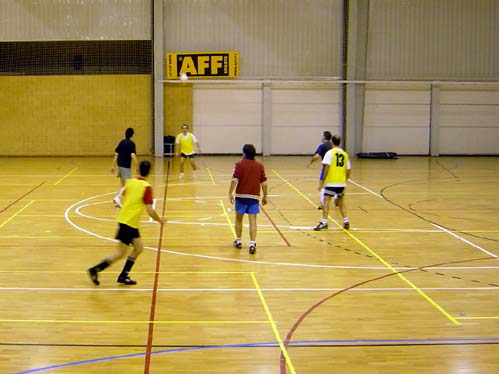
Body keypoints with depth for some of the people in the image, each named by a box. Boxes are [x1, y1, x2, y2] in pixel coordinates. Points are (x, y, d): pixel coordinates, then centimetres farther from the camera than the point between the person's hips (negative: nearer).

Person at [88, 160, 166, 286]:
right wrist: (160, 220, -2)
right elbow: (150, 211, -18)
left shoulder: (130, 182, 4)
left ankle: (123, 276, 16)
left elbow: (123, 197, 19)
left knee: (139, 248, 14)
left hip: (123, 218, 8)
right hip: (129, 223, -8)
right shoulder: (147, 187, -16)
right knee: (120, 253, 0)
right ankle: (95, 270, 2)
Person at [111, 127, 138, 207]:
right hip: (126, 166, -7)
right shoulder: (131, 143, -10)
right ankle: (118, 197, -25)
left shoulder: (121, 142, 10)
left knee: (122, 183, 19)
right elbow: (133, 156, -20)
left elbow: (116, 154, 12)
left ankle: (119, 200, 17)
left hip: (120, 165, 7)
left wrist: (113, 166, 17)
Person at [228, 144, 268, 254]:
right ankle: (252, 243, -12)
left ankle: (238, 241, 26)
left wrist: (230, 193, -9)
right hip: (254, 196, 1)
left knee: (238, 219, 16)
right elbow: (264, 183, 5)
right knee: (253, 221, -2)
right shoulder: (260, 166, 4)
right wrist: (265, 196, 14)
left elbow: (234, 180, -13)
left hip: (241, 196, -1)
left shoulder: (239, 164, -5)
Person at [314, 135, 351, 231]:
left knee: (326, 201, -6)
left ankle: (324, 222, -17)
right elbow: (348, 170, 11)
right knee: (341, 202, 19)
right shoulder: (345, 154, 10)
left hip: (331, 182, -5)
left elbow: (327, 167, -13)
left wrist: (322, 181, -10)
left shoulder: (330, 153, -5)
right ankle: (346, 220, 12)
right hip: (342, 183, 5)